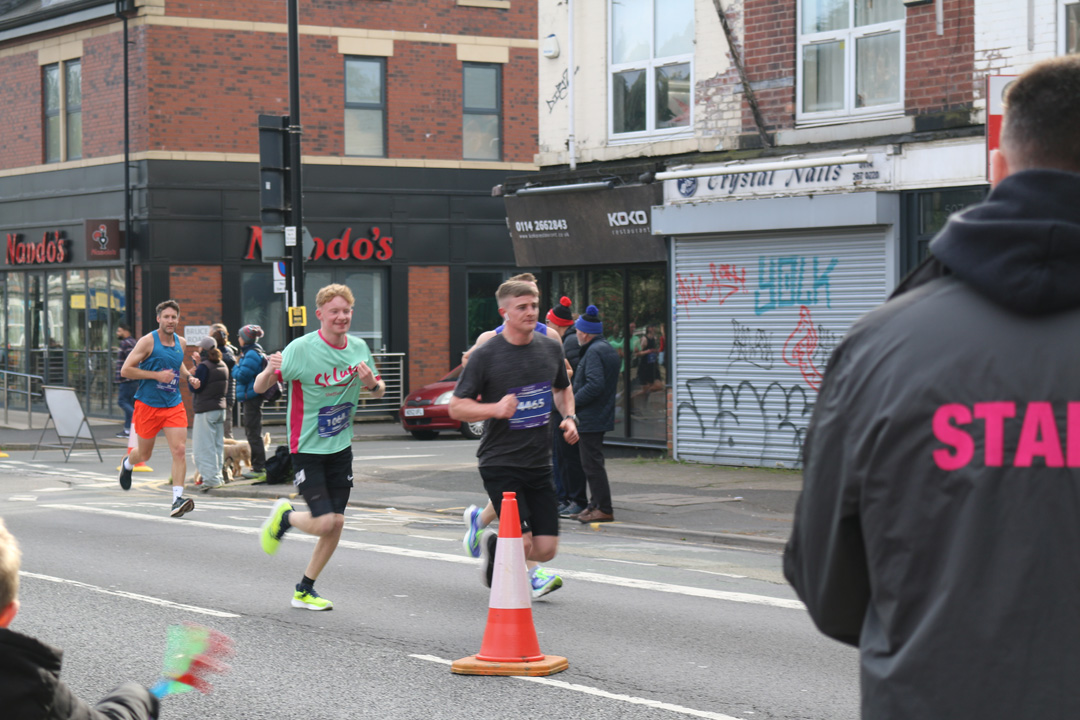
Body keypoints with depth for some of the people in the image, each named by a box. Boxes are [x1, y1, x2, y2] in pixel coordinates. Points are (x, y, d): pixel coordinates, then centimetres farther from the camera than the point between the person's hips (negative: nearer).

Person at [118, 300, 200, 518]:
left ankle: (177, 499, -13)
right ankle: (127, 464, 48)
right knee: (144, 454, 11)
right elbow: (125, 370, -13)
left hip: (174, 405, 4)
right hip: (148, 404, -4)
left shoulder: (180, 342, 7)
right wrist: (157, 375, -19)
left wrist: (189, 377, 8)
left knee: (180, 450, -13)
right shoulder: (148, 341, -11)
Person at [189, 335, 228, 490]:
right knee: (218, 444, 14)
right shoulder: (222, 365, 9)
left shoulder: (204, 367, -15)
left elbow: (195, 387, -16)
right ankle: (218, 475, 18)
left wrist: (192, 373, -1)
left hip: (205, 411, -8)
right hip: (220, 408, 8)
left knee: (203, 446, -4)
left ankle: (211, 478, -9)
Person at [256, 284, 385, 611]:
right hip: (307, 447, -5)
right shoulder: (301, 348, -15)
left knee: (337, 522, 4)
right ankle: (284, 516, 20)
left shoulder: (359, 348, 0)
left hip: (340, 447, 5)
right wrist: (269, 371, -36)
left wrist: (372, 383, -10)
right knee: (324, 522, -14)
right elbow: (259, 388, -13)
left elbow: (379, 391, 14)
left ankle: (304, 590, 21)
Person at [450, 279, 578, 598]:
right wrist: (495, 409, -22)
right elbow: (456, 407, -6)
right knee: (522, 542, -14)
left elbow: (562, 389, 26)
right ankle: (491, 544, 22)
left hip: (540, 463, 5)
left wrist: (569, 417, 6)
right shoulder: (486, 354, -9)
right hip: (500, 462, -5)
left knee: (546, 549, 0)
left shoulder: (551, 348, 7)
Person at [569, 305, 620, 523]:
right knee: (593, 463, 17)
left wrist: (573, 402, -18)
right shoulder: (609, 349, 16)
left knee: (592, 464, -7)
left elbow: (594, 385, -27)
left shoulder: (594, 352, -17)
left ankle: (603, 509, -7)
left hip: (590, 420, -11)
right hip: (602, 416, 11)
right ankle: (596, 505, 22)